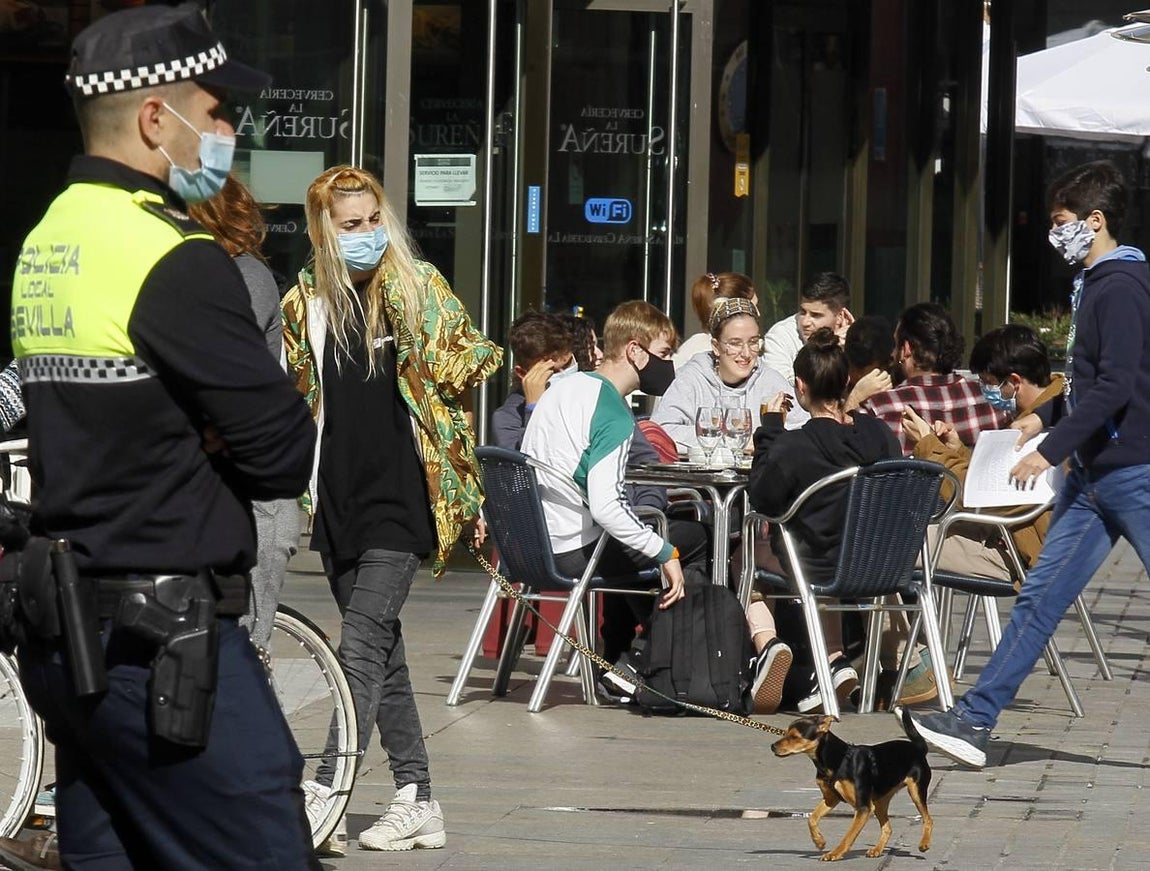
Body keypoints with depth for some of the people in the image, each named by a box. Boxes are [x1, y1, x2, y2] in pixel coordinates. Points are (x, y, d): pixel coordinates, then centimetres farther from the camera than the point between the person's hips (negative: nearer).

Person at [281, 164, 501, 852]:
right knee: (381, 650, 7)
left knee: (363, 641, -15)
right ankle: (418, 803, 12)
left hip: (402, 495, -5)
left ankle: (329, 788, -19)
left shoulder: (417, 288, -2)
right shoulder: (307, 302, 9)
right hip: (339, 498, 5)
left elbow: (475, 356, 8)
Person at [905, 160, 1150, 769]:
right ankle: (977, 719, 6)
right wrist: (1046, 418, 23)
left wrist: (1052, 450, -22)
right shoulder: (1094, 284, 16)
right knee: (1040, 596, 7)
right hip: (1094, 473, 10)